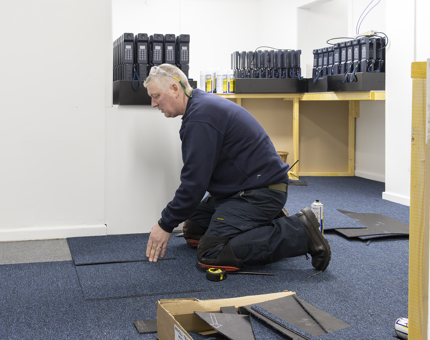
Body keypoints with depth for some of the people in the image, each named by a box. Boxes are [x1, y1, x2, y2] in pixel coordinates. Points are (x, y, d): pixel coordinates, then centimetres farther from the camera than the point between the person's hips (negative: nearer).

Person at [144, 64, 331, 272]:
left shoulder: (200, 116, -20)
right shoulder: (202, 104, 14)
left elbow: (195, 181, -22)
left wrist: (166, 225, -12)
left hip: (261, 191, -11)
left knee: (210, 253, -20)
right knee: (192, 230, 13)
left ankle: (299, 232, -15)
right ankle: (268, 223, 12)